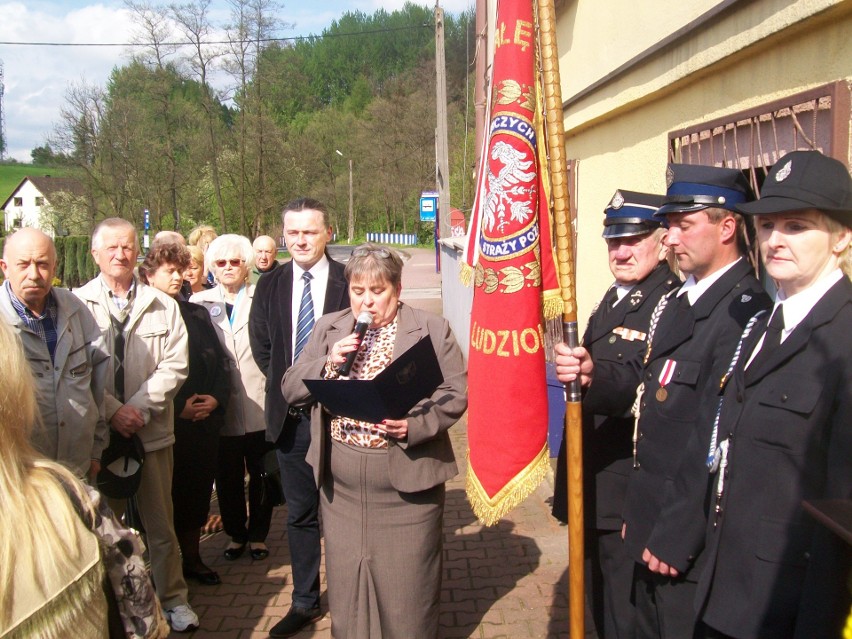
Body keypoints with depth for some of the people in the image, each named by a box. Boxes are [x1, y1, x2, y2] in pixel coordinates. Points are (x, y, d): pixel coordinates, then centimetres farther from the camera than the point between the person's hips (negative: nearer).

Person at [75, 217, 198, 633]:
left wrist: (140, 407, -12)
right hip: (99, 433, -1)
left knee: (160, 523, 10)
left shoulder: (163, 306, 5)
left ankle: (173, 598, 24)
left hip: (152, 431, 1)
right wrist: (112, 411, -14)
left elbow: (174, 366, -1)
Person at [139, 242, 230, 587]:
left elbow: (221, 362, 13)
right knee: (167, 495, 5)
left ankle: (192, 557, 28)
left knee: (198, 490, 12)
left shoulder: (197, 314, 13)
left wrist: (216, 398, -4)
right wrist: (178, 407, -14)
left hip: (205, 421, 5)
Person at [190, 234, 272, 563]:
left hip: (259, 407, -1)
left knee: (261, 475, 11)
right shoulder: (199, 302, 5)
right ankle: (235, 534, 30)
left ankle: (258, 534, 28)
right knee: (227, 478, 12)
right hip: (221, 409, 1)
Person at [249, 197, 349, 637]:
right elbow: (261, 345, 14)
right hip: (291, 415, 4)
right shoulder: (270, 286, 6)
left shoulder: (348, 282, -7)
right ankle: (304, 602, 26)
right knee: (300, 513, 13)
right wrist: (286, 384, 3)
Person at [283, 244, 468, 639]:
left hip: (407, 486, -3)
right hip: (340, 486, 4)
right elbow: (290, 390, 7)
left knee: (406, 591, 6)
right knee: (345, 589, 15)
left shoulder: (432, 330, 0)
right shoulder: (329, 329, 10)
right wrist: (329, 363, -10)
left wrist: (414, 425, -22)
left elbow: (456, 394, -7)